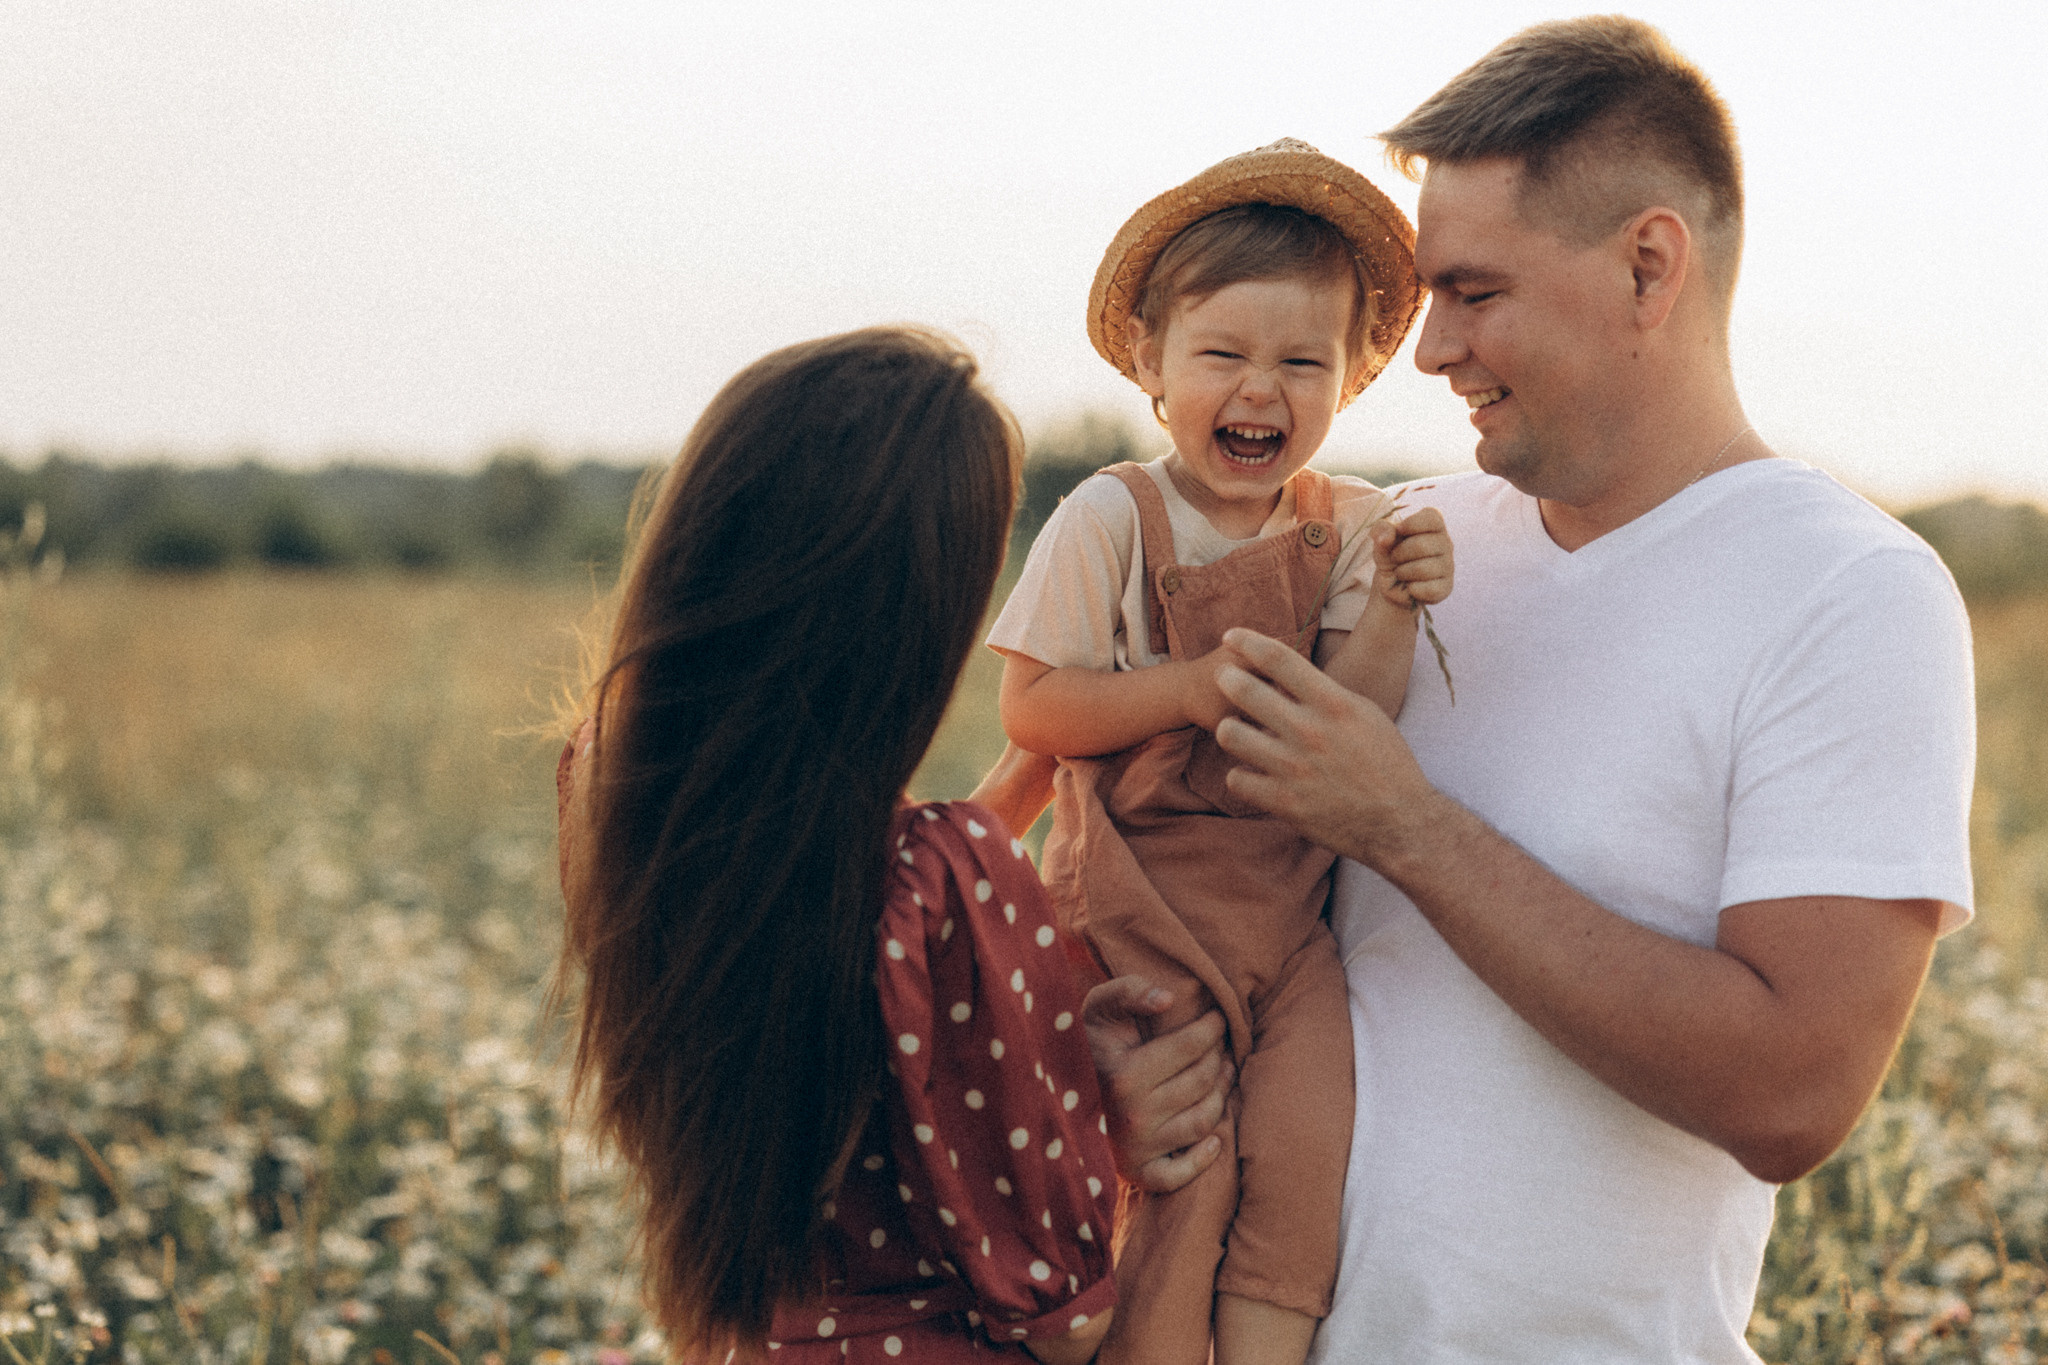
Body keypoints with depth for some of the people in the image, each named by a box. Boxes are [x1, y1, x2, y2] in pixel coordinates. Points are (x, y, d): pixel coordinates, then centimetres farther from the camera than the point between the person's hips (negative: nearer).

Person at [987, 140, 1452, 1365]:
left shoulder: (1348, 528, 3)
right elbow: (1032, 709, -10)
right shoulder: (1111, 520, -8)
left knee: (1307, 1147, -10)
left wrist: (1392, 611, -22)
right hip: (1144, 907, -3)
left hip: (1290, 913, 3)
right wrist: (1194, 686, -19)